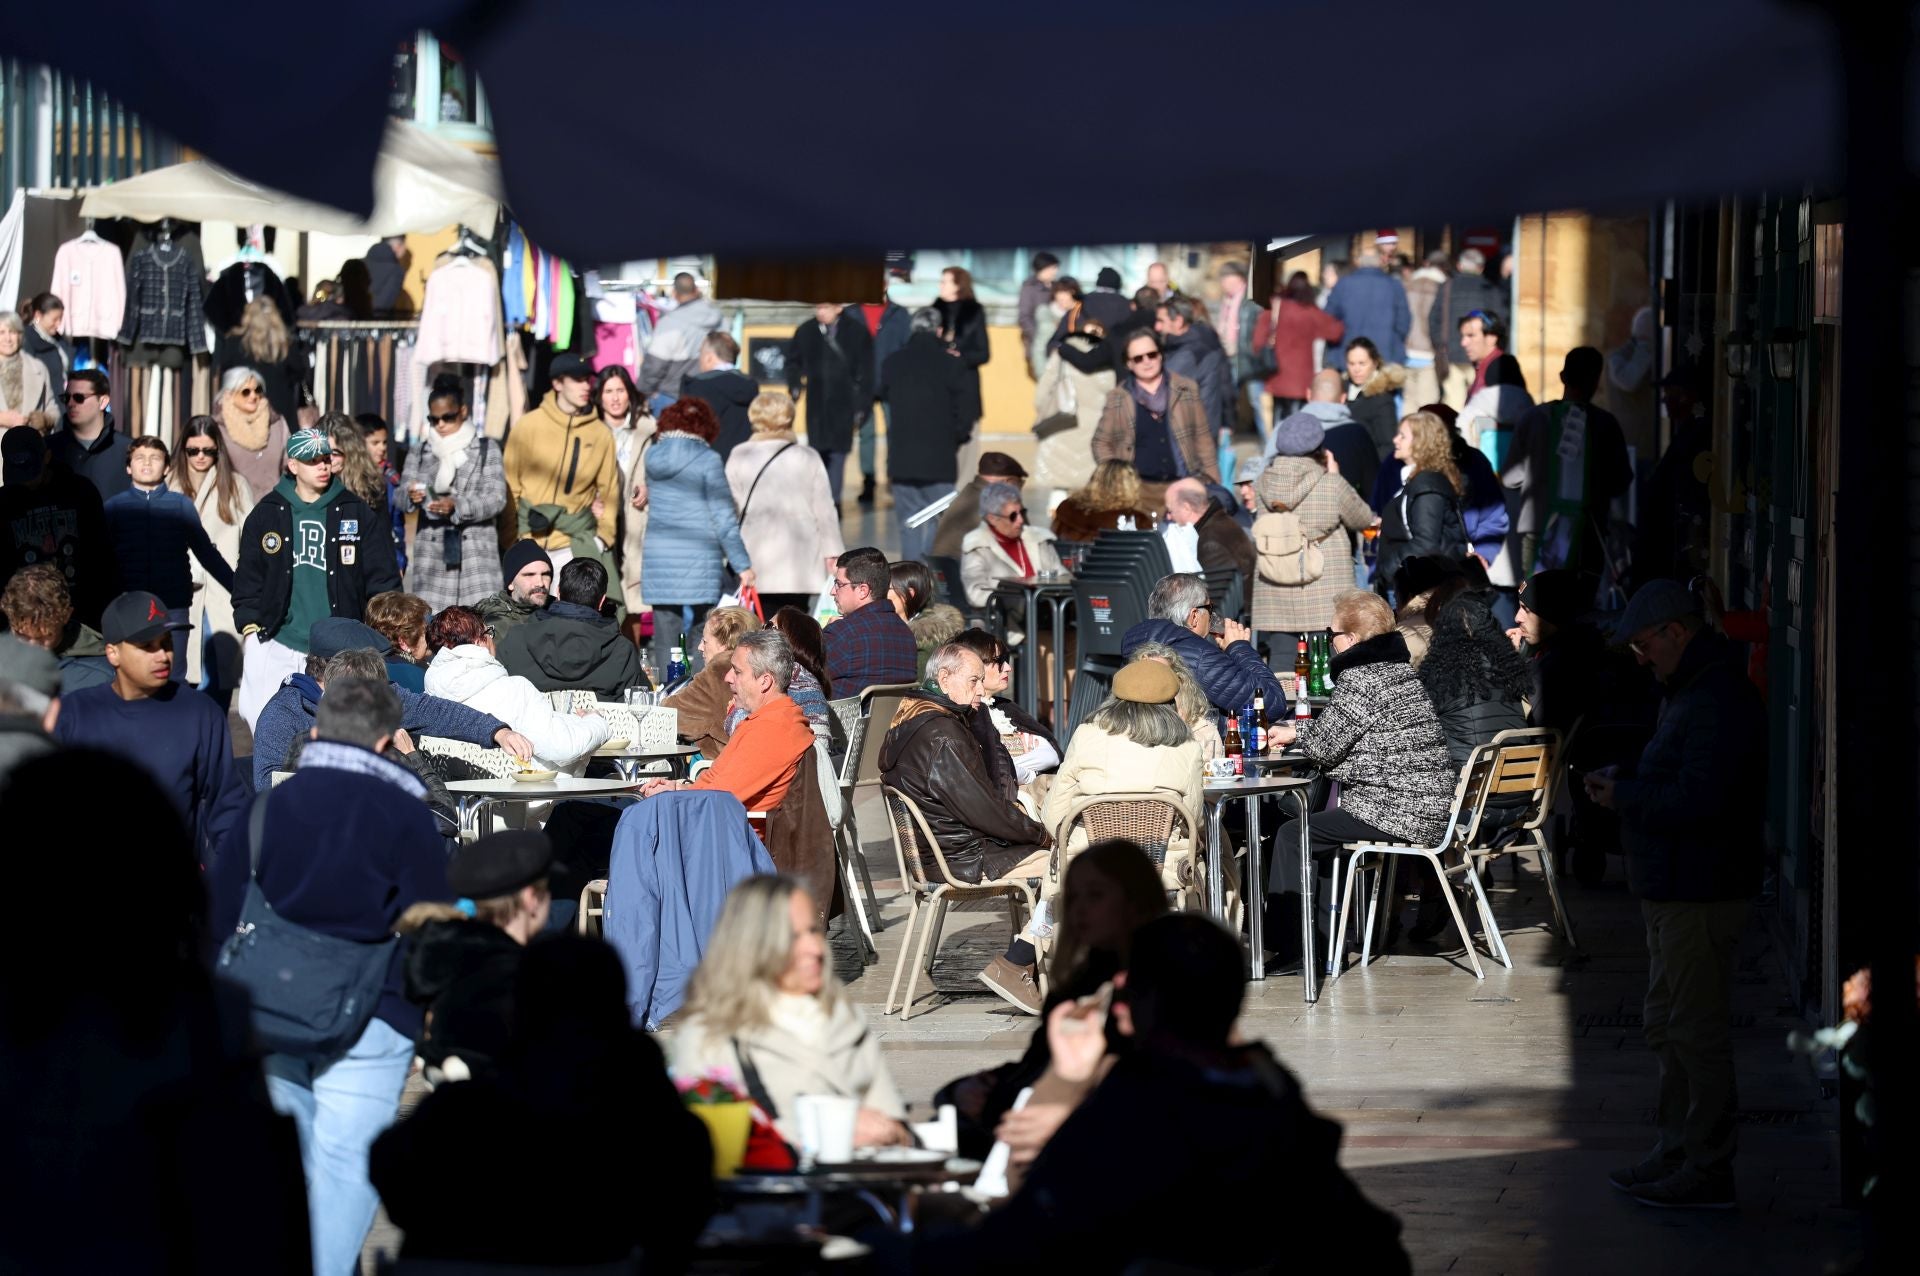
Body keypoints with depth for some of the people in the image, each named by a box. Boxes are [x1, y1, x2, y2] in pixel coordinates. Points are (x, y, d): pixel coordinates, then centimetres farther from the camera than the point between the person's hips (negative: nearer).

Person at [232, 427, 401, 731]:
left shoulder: (356, 513, 5)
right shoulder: (267, 514, 7)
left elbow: (382, 579, 7)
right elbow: (248, 577, 11)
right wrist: (249, 624, 2)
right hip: (277, 646, 1)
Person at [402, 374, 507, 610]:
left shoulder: (486, 449, 6)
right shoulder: (420, 452, 14)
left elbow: (496, 498, -3)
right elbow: (402, 493, 5)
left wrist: (457, 506, -19)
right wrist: (411, 496, -20)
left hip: (476, 554, -2)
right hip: (431, 553, 2)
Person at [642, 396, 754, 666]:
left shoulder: (652, 457, 7)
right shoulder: (708, 460, -6)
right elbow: (724, 519, -5)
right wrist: (743, 565, 0)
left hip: (656, 557, 4)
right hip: (697, 556, -4)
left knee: (664, 639, 5)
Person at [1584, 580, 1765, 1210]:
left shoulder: (1719, 702, -20)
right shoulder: (1687, 692, 16)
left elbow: (1696, 800, -27)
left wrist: (1625, 797, -14)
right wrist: (1623, 777, 7)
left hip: (1701, 895, -11)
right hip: (1672, 891, 11)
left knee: (1698, 1032, -6)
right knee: (1668, 1027, 18)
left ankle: (1707, 1170, -2)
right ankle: (1677, 1152, 27)